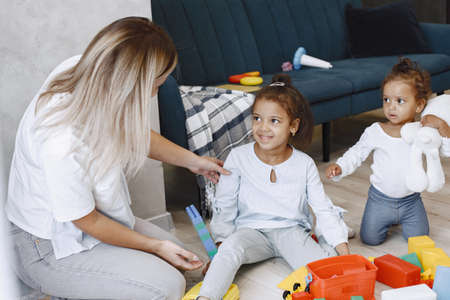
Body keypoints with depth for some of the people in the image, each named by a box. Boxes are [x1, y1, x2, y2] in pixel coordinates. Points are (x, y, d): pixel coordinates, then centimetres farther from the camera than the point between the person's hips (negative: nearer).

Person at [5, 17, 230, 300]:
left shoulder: (82, 70, -17)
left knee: (176, 255, 13)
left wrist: (193, 161, 14)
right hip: (51, 249, -8)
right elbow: (88, 222, -21)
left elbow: (134, 133, 4)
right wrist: (155, 246, -8)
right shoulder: (61, 147, -40)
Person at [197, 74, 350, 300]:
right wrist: (220, 244, -8)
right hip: (251, 229, -1)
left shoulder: (304, 164, -2)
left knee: (321, 264, -29)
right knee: (231, 247, -33)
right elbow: (224, 206, 0)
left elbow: (323, 209, 0)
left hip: (291, 229, 1)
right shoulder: (238, 158, -5)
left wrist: (342, 248, -8)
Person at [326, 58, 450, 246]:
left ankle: (402, 220, 30)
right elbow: (356, 154, 1)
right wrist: (339, 167, -15)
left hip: (410, 200, 0)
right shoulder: (375, 132, -9)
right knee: (370, 238, -4)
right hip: (380, 199, 0)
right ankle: (388, 220, 29)